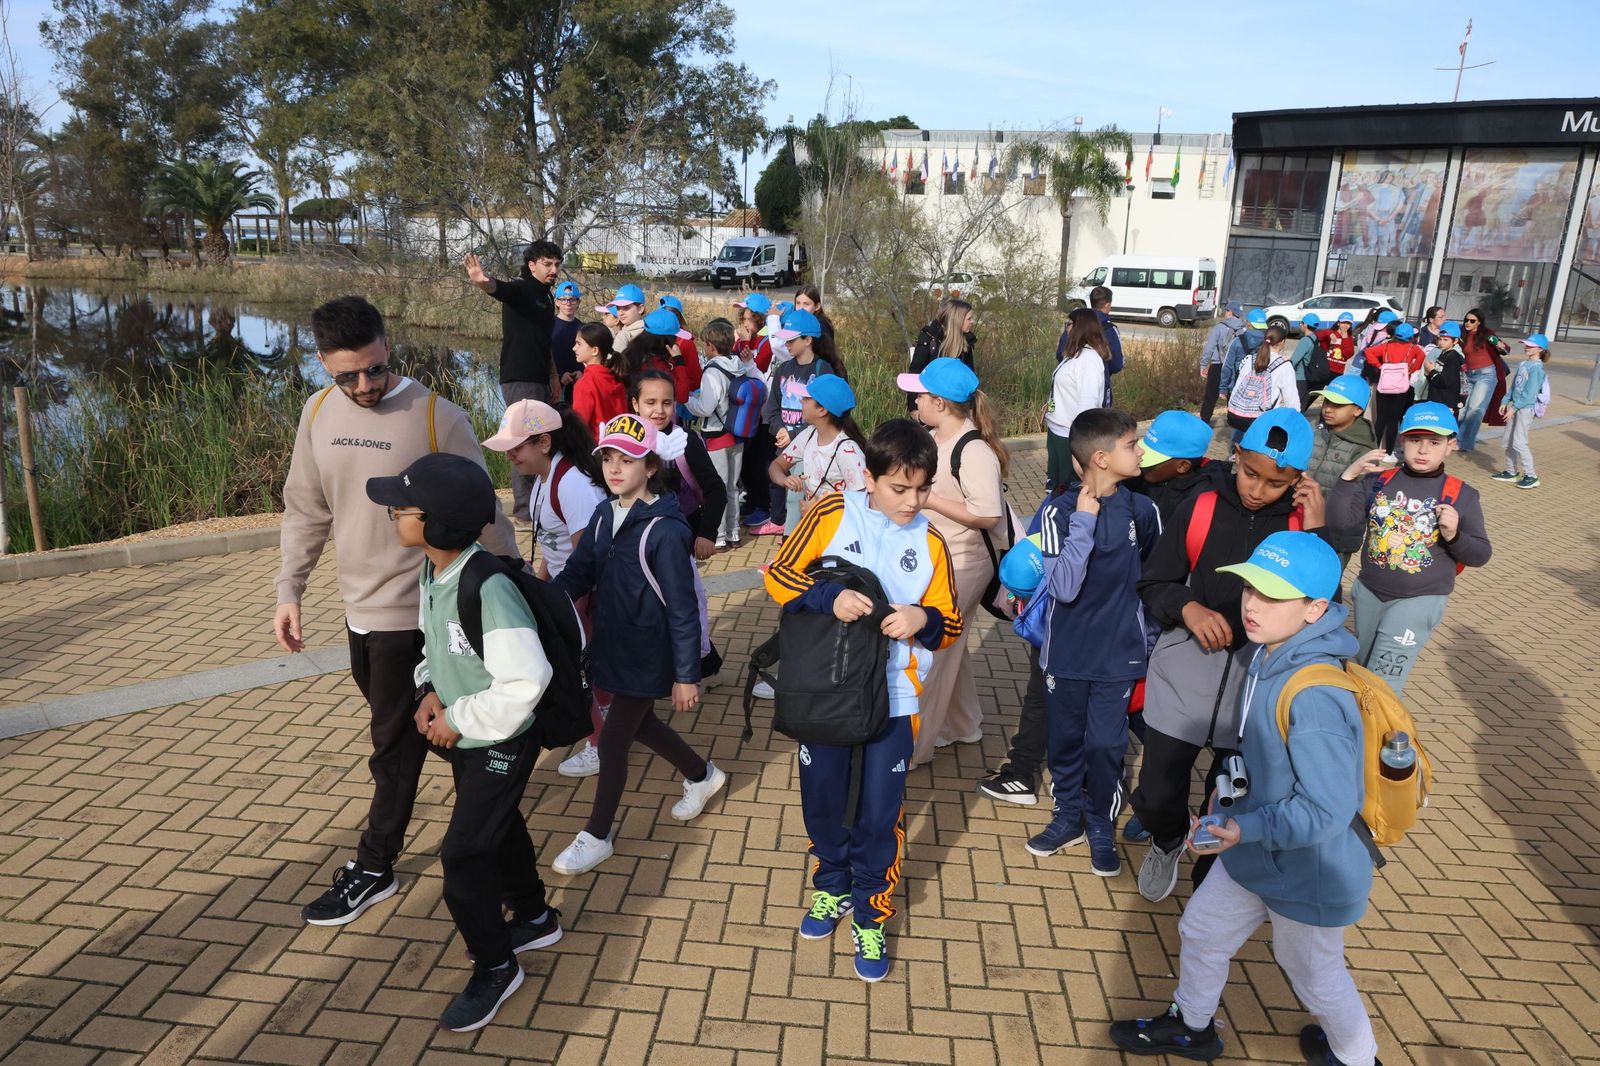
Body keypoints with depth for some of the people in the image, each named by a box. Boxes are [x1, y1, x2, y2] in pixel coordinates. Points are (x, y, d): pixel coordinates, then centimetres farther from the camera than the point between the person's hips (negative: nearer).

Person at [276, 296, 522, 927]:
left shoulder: (438, 419, -17)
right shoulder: (318, 414, 2)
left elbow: (481, 514, -10)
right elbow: (306, 510, 11)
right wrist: (289, 591, 7)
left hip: (414, 610, -6)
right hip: (360, 606, 7)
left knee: (395, 744, 5)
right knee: (403, 726, 20)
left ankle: (373, 869, 21)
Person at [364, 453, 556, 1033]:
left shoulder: (488, 588, -33)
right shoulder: (431, 571, -5)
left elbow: (527, 680, -34)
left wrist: (459, 719, -23)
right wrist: (431, 692, -5)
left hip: (501, 744, -9)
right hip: (462, 739, 9)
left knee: (463, 854, -1)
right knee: (499, 828, 25)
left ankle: (494, 967, 22)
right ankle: (535, 918, 48)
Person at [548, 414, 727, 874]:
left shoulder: (665, 530, -22)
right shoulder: (604, 516, 0)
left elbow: (682, 609, -20)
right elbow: (577, 573, 0)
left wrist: (686, 675, -17)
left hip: (647, 655, -8)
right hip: (611, 644, 8)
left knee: (613, 741, 3)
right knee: (639, 723, 24)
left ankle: (596, 837, 24)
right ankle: (702, 775, 48)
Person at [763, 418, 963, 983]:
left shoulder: (930, 543, -2)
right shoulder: (833, 513, -9)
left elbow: (951, 625, 2)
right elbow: (778, 575, -10)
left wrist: (924, 618, -20)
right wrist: (829, 597, -26)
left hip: (892, 698, 0)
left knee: (880, 813, 6)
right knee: (822, 799, 16)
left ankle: (870, 915, 31)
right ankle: (831, 888, 44)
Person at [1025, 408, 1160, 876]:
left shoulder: (1142, 510, -5)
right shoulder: (1060, 512, -14)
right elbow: (1063, 588, -23)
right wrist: (1084, 521, -25)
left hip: (1119, 654, 1)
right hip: (1067, 653, -1)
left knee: (1105, 744, 4)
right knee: (1067, 740, 15)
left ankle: (1102, 825, 28)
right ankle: (1068, 816, 36)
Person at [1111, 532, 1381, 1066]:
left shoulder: (1314, 699, -35)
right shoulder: (1267, 658, -8)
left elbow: (1327, 811, -31)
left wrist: (1247, 828, -31)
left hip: (1308, 872, -8)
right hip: (1256, 852, 8)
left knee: (1314, 973, 19)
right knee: (1201, 928, 24)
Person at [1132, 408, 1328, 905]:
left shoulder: (1304, 523, -5)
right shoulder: (1201, 509, -5)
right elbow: (1152, 584, 2)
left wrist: (1315, 537, -17)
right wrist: (1187, 608, -18)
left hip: (1260, 679, 0)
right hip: (1186, 669, 0)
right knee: (1156, 796, 3)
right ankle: (1167, 843, 39)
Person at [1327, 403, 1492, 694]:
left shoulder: (1462, 495, -8)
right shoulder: (1378, 480, -4)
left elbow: (1480, 555, -2)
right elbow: (1338, 523, -10)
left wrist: (1454, 535, -22)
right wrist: (1349, 476, -19)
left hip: (1419, 601, -3)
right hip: (1368, 593, 4)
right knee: (1363, 670, 23)